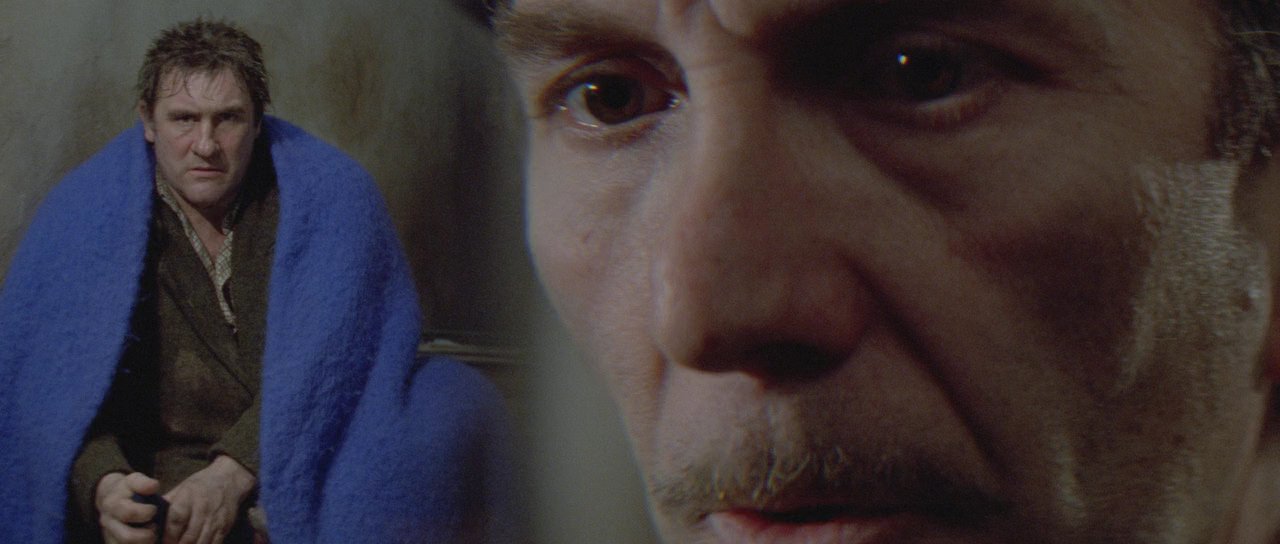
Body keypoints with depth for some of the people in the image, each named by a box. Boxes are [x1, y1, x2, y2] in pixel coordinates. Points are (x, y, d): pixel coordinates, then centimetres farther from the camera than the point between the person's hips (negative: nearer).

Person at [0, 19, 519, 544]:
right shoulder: (81, 219, 1)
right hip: (162, 489, -3)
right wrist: (104, 483, -28)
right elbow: (58, 382, -6)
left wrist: (233, 473, -23)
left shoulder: (331, 196, -1)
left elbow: (326, 361, -9)